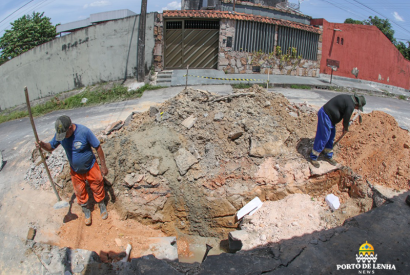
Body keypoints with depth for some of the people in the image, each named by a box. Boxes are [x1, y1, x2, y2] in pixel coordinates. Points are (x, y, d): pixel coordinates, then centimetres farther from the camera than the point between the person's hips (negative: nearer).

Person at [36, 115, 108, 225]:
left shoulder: (84, 131, -29)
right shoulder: (60, 134, -15)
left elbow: (98, 147, -20)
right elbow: (51, 147, 0)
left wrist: (103, 166, -14)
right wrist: (42, 145, -25)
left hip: (90, 168, -4)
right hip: (75, 170, 4)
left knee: (97, 187, 14)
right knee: (80, 192, 16)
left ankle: (102, 206, 41)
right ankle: (86, 211, 41)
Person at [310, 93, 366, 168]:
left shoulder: (348, 98, 14)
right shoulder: (350, 105, -16)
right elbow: (346, 119, -8)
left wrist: (347, 121, 29)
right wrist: (345, 128, 9)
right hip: (325, 116, -11)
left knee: (331, 136, 18)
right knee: (323, 138, -5)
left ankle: (328, 156, 30)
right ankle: (313, 158, 5)